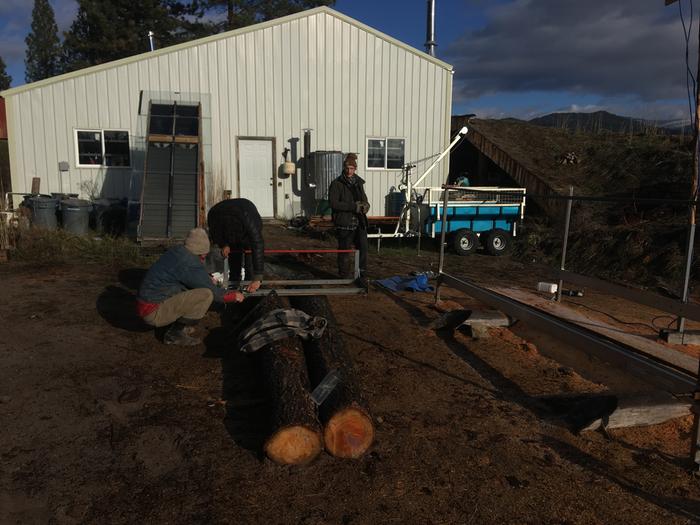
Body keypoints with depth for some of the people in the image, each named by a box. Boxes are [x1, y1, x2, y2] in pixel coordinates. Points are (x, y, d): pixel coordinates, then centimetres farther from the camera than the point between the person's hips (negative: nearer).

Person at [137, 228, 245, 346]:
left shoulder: (176, 252, 6)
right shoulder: (190, 263, -20)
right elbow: (212, 291, -12)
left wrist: (208, 279, 36)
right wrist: (234, 296, 3)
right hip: (154, 311, -9)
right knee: (206, 295, -20)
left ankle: (177, 326, 12)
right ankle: (175, 334, -7)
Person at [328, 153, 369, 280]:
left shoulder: (359, 182, 14)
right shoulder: (336, 184, -4)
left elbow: (364, 199, 23)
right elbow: (333, 203, -13)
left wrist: (365, 205, -3)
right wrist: (353, 206, -19)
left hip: (359, 222, 5)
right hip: (344, 223, -5)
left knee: (363, 248, 1)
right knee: (345, 251, 5)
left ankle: (362, 275, 13)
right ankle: (345, 276, 18)